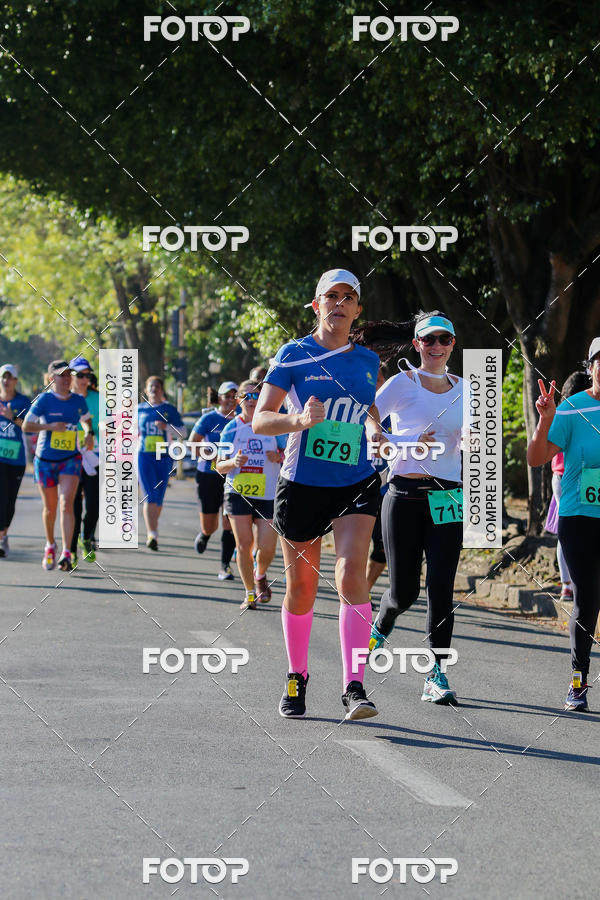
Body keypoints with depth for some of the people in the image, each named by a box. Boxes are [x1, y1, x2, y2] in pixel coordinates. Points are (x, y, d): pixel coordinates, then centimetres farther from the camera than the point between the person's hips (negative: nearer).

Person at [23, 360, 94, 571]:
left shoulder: (79, 401, 2)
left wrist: (89, 434, 1)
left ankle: (66, 553, -20)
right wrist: (50, 426, -23)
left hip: (71, 459, 1)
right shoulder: (44, 400, -8)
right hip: (46, 460, -1)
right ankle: (50, 545, 36)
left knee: (66, 504, -16)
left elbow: (86, 420, 22)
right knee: (50, 507, 10)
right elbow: (26, 426, -10)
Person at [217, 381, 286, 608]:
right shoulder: (231, 428, 3)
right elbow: (220, 466, 4)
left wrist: (279, 457, -12)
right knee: (244, 544, -4)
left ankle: (260, 575, 28)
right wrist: (233, 462, -18)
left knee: (267, 547, -5)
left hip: (268, 496, 0)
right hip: (238, 494, 0)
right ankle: (249, 592, 12)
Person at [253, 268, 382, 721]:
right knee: (301, 589, 8)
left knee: (352, 577, -18)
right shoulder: (294, 355, -2)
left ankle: (354, 687, -21)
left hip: (357, 484, 1)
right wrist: (298, 420, -27)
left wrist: (374, 431, 3)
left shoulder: (367, 361, 8)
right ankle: (297, 679, 30)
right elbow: (260, 419, -7)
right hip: (302, 484, -1)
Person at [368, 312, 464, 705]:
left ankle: (437, 675, -6)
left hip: (447, 497, 3)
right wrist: (410, 443, -19)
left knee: (442, 588, -8)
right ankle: (381, 626, 36)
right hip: (405, 496, -3)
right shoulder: (402, 384, -2)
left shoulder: (462, 388, 11)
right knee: (404, 590, 1)